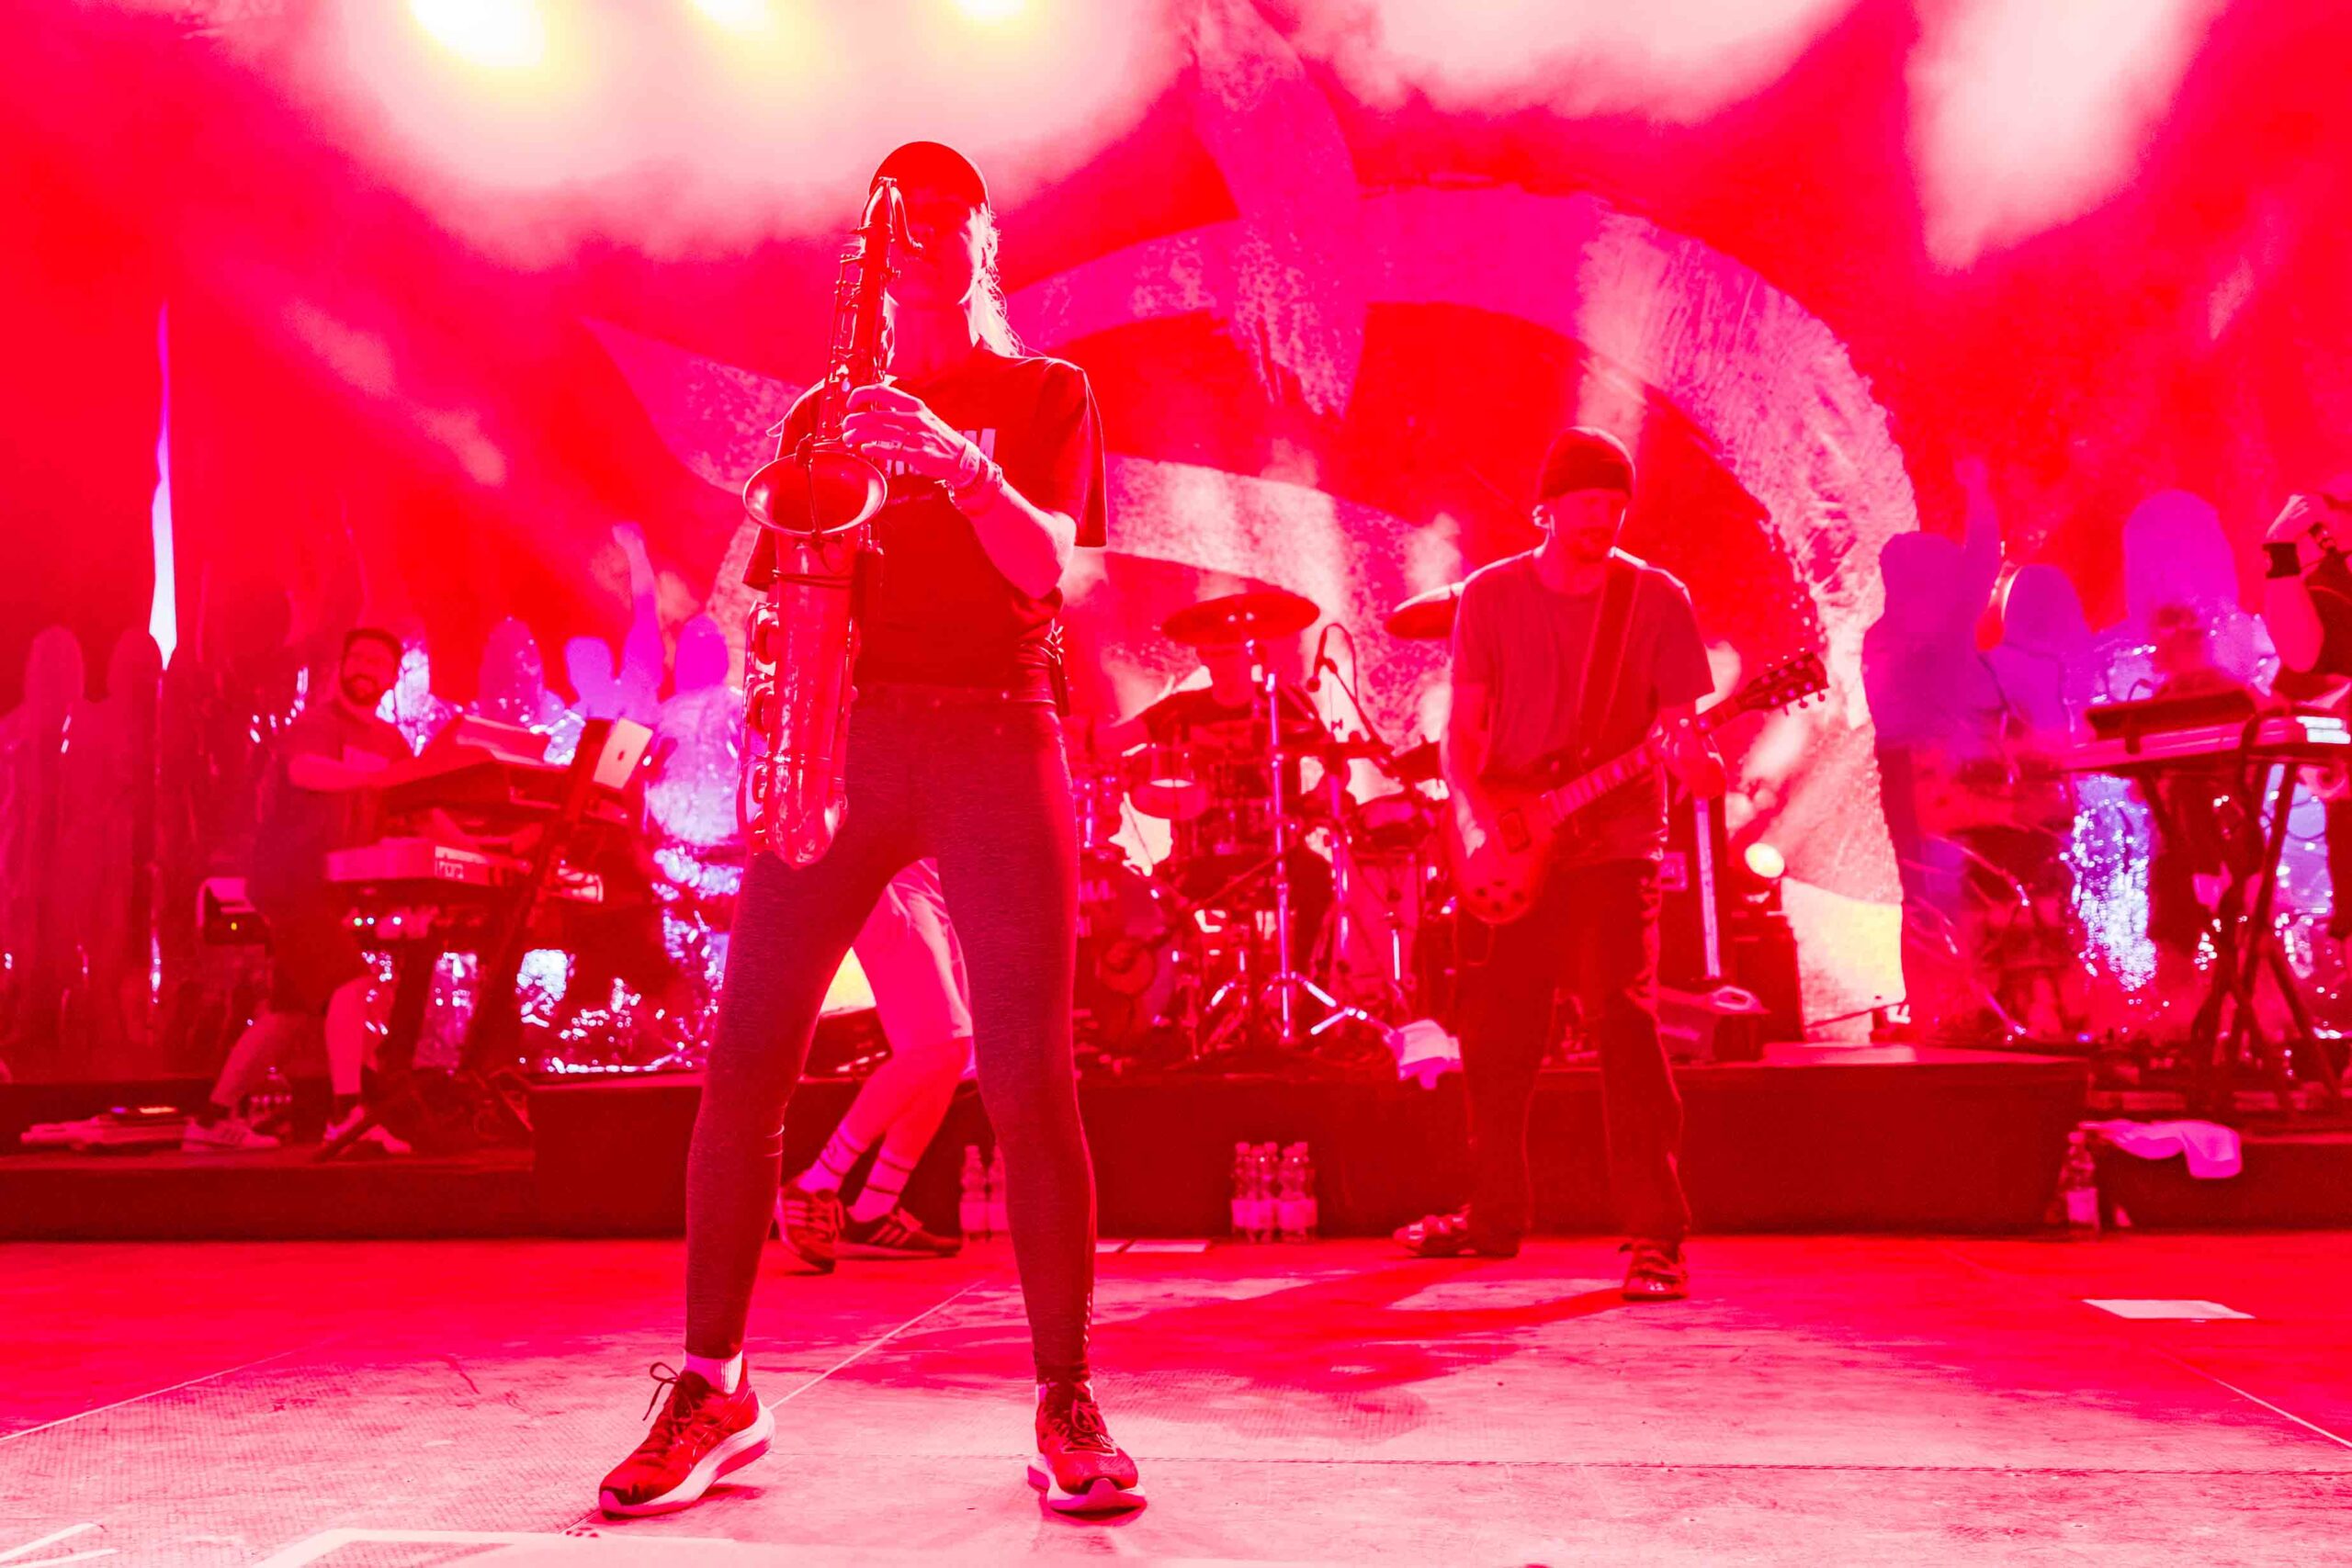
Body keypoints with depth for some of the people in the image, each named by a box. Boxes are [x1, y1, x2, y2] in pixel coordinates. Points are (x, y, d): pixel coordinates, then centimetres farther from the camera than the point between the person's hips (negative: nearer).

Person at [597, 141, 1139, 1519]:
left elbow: (1046, 566, -2)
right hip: (841, 734, 3)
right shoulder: (829, 408, 22)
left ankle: (1068, 1404, 2)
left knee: (1029, 1077, -10)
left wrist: (959, 463, -18)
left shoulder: (1047, 394, 14)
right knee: (746, 1063, -4)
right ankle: (716, 1386, 9)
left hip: (998, 740, -2)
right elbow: (757, 573, 16)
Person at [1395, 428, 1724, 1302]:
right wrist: (1472, 805, -13)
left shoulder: (1657, 599, 1)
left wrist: (1697, 762, -24)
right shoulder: (1491, 596, 6)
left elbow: (1679, 723, -2)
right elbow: (1463, 726, 4)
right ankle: (1495, 1214, 26)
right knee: (1494, 1037, 9)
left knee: (1623, 1021, -14)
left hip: (1613, 845, -3)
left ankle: (1657, 1234, -6)